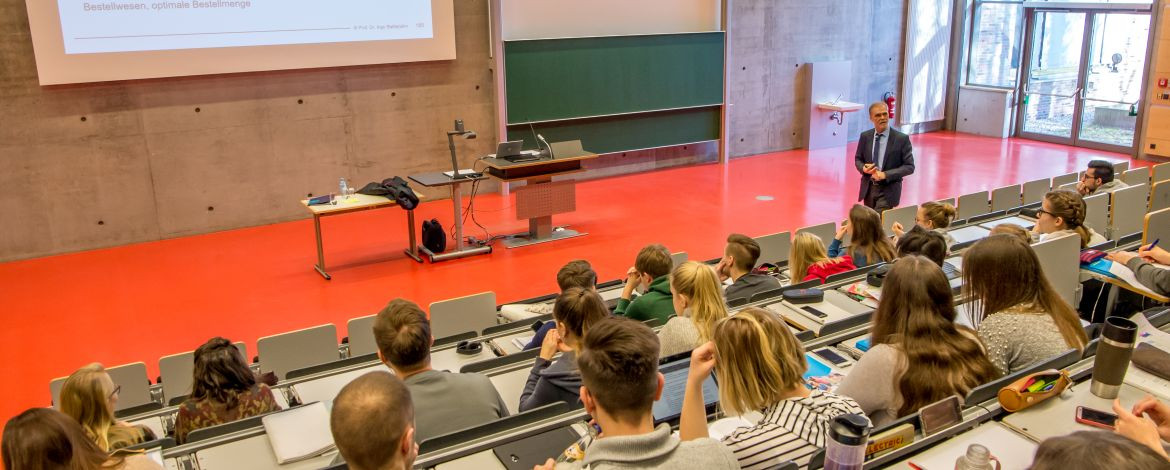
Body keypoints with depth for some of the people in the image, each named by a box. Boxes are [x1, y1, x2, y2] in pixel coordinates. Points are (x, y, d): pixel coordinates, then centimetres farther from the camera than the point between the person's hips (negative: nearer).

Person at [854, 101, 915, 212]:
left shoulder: (902, 139, -9)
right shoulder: (865, 136, 2)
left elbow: (909, 167, -8)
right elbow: (858, 159, 13)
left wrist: (885, 174, -20)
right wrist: (864, 168, -11)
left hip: (888, 190, -4)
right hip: (868, 189, 4)